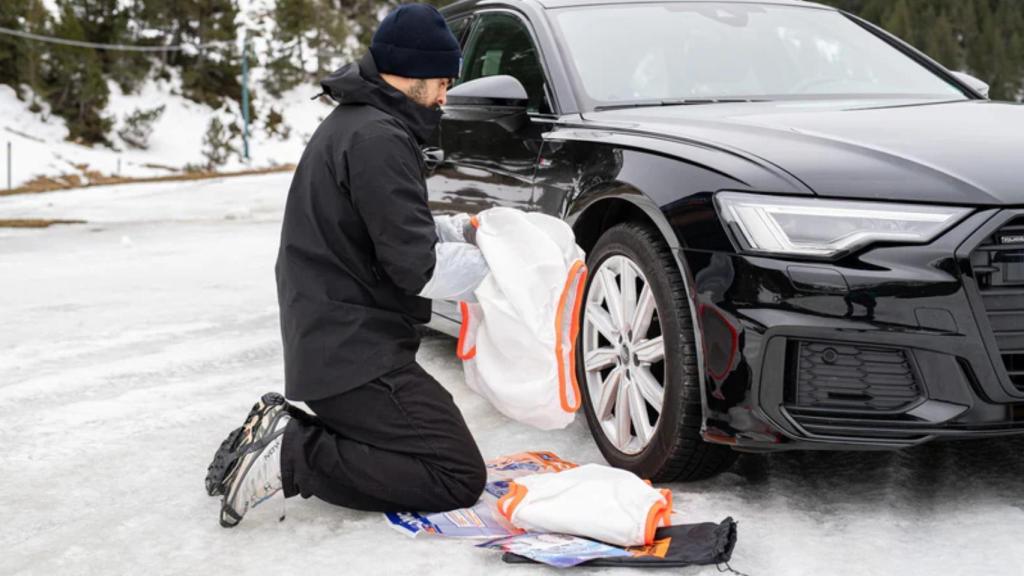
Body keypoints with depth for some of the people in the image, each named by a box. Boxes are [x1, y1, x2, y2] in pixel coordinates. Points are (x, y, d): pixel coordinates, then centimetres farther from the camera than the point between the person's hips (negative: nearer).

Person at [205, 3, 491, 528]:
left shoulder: (350, 122, 15)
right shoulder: (377, 138, -18)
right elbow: (417, 266, -21)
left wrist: (462, 228, 10)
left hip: (324, 343, 10)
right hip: (354, 356, -10)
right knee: (461, 476, -9)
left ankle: (282, 433, 7)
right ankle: (290, 456, -12)